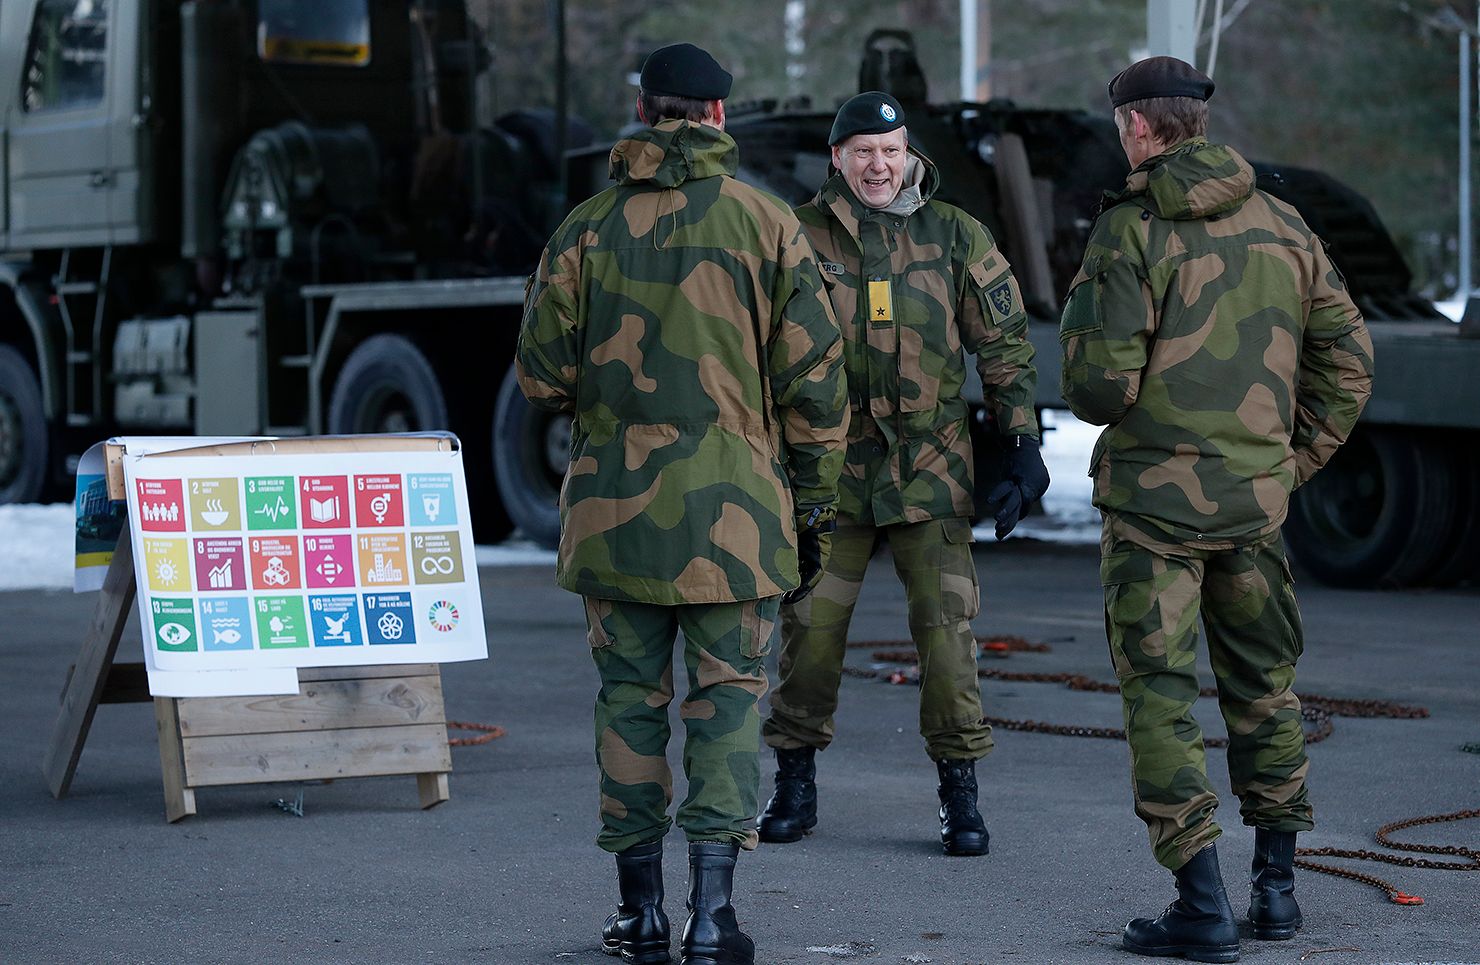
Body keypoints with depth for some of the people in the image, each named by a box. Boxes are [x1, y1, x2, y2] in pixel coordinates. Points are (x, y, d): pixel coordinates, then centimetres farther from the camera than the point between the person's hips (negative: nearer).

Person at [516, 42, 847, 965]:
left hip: (616, 509, 1)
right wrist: (815, 504, 6)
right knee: (728, 700, 4)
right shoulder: (765, 223, -3)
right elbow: (814, 377, -3)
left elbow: (543, 376, 3)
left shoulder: (588, 228, 0)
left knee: (631, 699, 10)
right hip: (734, 510, -1)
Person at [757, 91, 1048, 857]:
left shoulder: (956, 238, 3)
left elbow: (1005, 346, 6)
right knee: (810, 627, 2)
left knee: (946, 628, -5)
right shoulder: (802, 237, 2)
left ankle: (959, 793, 5)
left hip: (930, 470, 0)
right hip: (832, 468, 0)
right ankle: (795, 786, 16)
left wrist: (1023, 445, -1)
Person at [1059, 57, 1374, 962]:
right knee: (1263, 684, 18)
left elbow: (1100, 381, -16)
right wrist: (1294, 460, 15)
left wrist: (1106, 402, 7)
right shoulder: (1281, 224, 6)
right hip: (1257, 496, 5)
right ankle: (1276, 885, 22)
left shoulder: (1132, 230, -11)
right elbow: (1347, 356, 9)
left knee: (1161, 694, 0)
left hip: (1155, 493, -5)